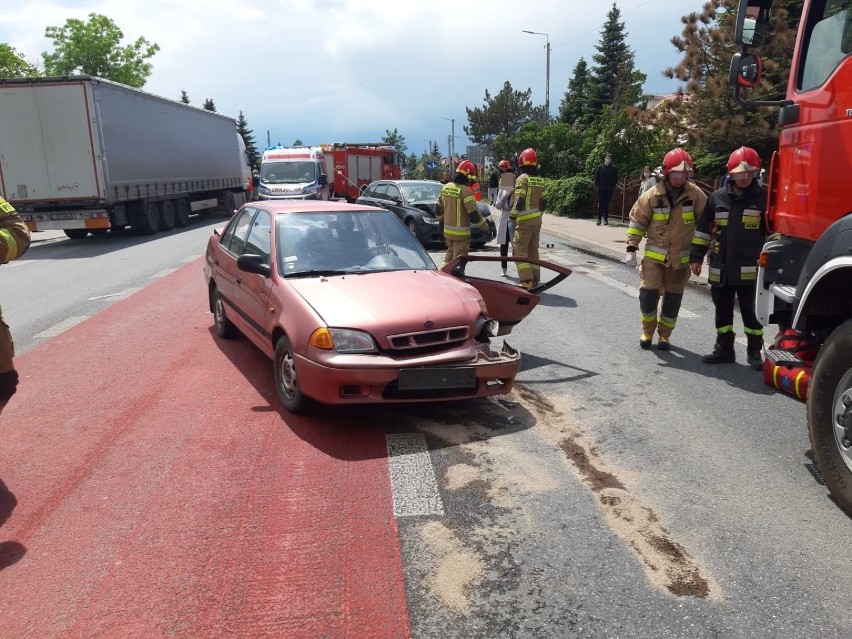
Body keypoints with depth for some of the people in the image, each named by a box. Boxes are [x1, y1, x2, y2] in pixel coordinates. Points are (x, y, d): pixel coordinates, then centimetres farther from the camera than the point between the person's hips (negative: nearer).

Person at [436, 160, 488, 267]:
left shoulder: (446, 187, 5)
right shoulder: (465, 190, -18)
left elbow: (438, 208, 15)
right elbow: (473, 213, -19)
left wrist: (441, 221, 30)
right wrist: (485, 227, -8)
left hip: (447, 230, 7)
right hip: (460, 232, -7)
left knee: (450, 253, 22)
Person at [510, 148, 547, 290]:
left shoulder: (523, 178, -12)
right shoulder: (540, 180, 9)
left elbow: (519, 201, -18)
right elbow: (543, 203, 11)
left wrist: (512, 216, -8)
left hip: (524, 221, -7)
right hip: (537, 220, 7)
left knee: (520, 250, -6)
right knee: (533, 250, 14)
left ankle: (526, 280, -16)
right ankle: (534, 280, 19)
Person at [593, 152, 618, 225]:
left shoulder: (613, 169, 4)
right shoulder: (600, 167, 4)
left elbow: (616, 178, 6)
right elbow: (596, 177, 6)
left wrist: (613, 186, -3)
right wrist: (597, 185, -2)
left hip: (609, 189, 0)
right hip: (601, 189, 0)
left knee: (607, 204, 4)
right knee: (600, 204, -2)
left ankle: (605, 218, 10)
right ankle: (599, 219, 0)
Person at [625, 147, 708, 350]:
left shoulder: (695, 194, -6)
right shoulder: (652, 195, -8)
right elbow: (637, 221, 0)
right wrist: (631, 248, -6)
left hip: (681, 257, 1)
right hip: (654, 255, -1)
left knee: (673, 299, 8)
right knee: (648, 294, -5)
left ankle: (664, 335, 26)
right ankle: (647, 331, 18)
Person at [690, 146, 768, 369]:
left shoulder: (763, 197, -2)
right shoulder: (717, 197, 6)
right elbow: (703, 229, 9)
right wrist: (696, 257, 6)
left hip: (750, 269, -3)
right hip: (721, 269, 3)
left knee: (751, 312, 5)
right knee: (722, 311, 12)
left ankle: (755, 352, 18)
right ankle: (724, 349, 23)